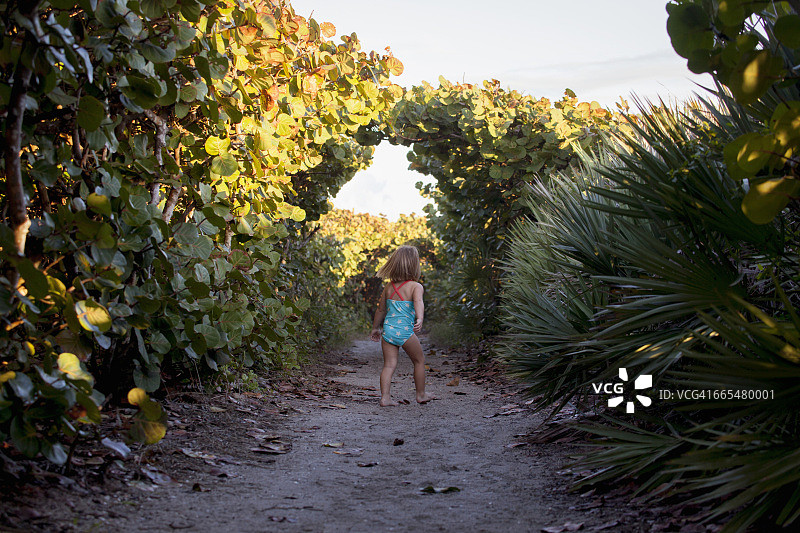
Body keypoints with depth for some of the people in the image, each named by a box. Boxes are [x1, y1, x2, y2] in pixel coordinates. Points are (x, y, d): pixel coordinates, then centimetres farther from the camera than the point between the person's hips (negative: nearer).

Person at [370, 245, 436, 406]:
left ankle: (385, 397, 1)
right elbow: (418, 302, -26)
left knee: (389, 364, 7)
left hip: (388, 329, 5)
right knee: (419, 360, 14)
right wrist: (420, 319, -40)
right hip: (405, 331, -4)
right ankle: (421, 394, 24)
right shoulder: (416, 286, -5)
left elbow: (381, 310, 18)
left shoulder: (389, 287, 10)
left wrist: (375, 328, 30)